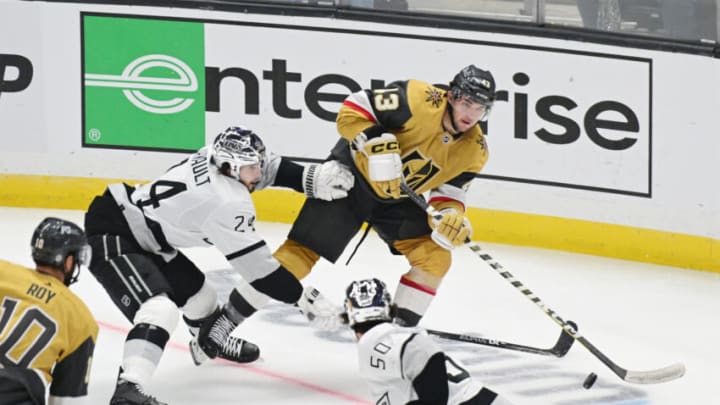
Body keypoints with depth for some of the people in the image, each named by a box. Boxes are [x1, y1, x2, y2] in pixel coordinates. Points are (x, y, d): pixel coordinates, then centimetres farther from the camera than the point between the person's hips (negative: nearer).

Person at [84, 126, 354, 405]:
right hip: (110, 235, -10)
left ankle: (212, 340, 56)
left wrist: (312, 179, -3)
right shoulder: (228, 204, -26)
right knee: (160, 306, -29)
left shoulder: (215, 157, -4)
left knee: (193, 286, 26)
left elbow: (268, 167, 12)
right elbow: (257, 267, -23)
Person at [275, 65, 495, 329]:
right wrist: (379, 149, -35)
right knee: (309, 241, -12)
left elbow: (448, 191, 2)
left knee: (436, 256, -5)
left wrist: (451, 214, -20)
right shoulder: (419, 101, -26)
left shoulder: (474, 151, -7)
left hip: (397, 200, 6)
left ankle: (403, 322, 5)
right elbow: (352, 110, -24)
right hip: (353, 173, -6)